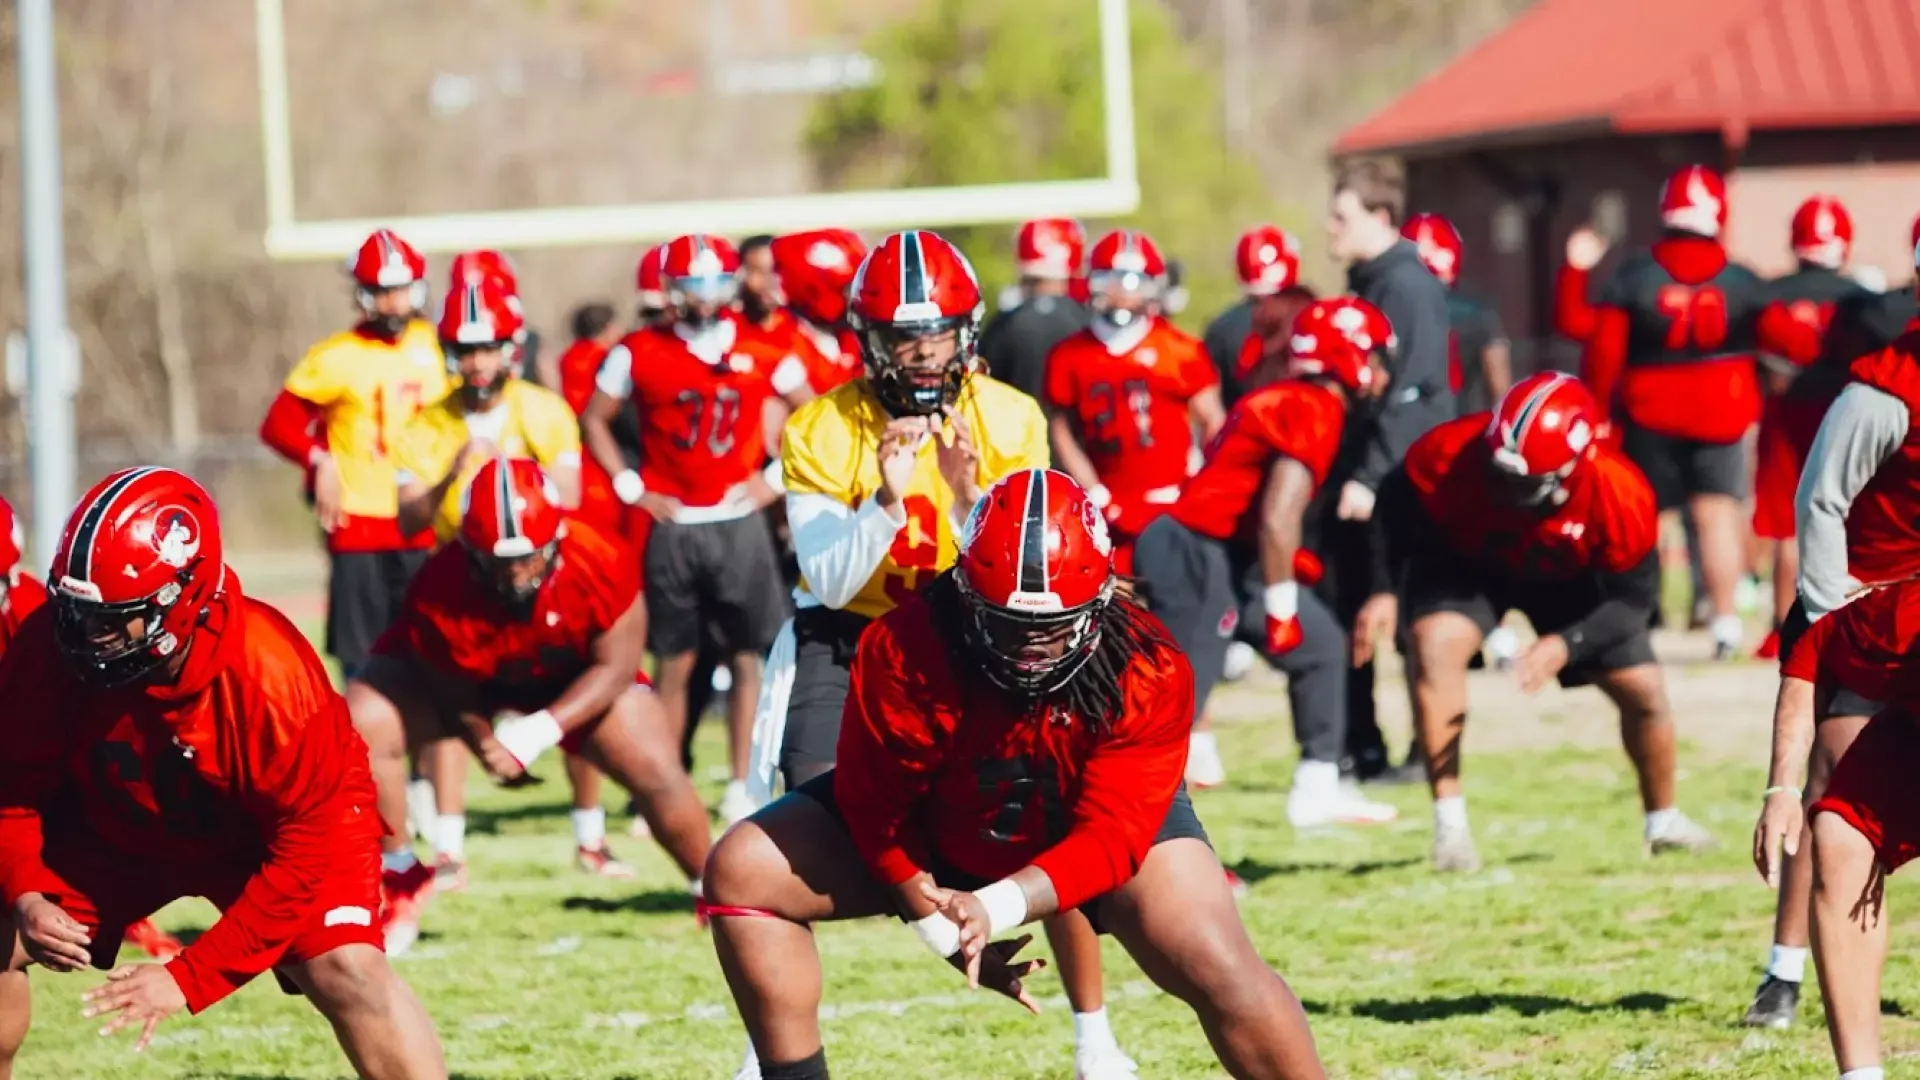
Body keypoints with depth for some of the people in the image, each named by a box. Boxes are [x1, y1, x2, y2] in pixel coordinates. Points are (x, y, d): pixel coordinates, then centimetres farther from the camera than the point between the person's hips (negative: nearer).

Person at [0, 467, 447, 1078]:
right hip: (116, 829, 4)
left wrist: (188, 980, -30)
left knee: (349, 973, -23)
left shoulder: (271, 677, -37)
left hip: (267, 834, -4)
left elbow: (305, 850, -29)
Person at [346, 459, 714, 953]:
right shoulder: (442, 595, -37)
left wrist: (543, 730, -33)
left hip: (572, 680, 1)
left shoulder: (603, 567, -36)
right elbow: (454, 695, -18)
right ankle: (397, 875, -4)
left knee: (657, 771, -11)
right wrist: (485, 741, -36)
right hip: (468, 679, -1)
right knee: (364, 727, -24)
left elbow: (614, 667, -22)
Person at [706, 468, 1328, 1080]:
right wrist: (944, 929, -18)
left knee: (1218, 968, -23)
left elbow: (1108, 837, -32)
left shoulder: (1147, 675, -32)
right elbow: (877, 807, -18)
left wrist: (995, 910, -46)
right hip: (937, 829, 1)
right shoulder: (902, 655, -33)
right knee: (743, 873, -13)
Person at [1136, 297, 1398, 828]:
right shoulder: (1314, 411, -15)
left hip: (1228, 553, 10)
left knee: (1321, 644, 18)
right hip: (1199, 555, -10)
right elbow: (1278, 519, -22)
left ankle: (1317, 789, 22)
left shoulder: (1289, 400, 15)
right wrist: (1282, 609, -15)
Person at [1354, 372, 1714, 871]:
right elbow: (1397, 503, -16)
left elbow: (1633, 597, -21)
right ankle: (1449, 820, -21)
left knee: (1643, 690, 1)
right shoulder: (1453, 452, -38)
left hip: (1570, 577, 1)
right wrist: (1385, 591, -25)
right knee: (1434, 643, -30)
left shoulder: (1619, 496, -36)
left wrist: (1565, 645, -35)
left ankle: (1664, 820, 32)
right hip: (1465, 560, -1)